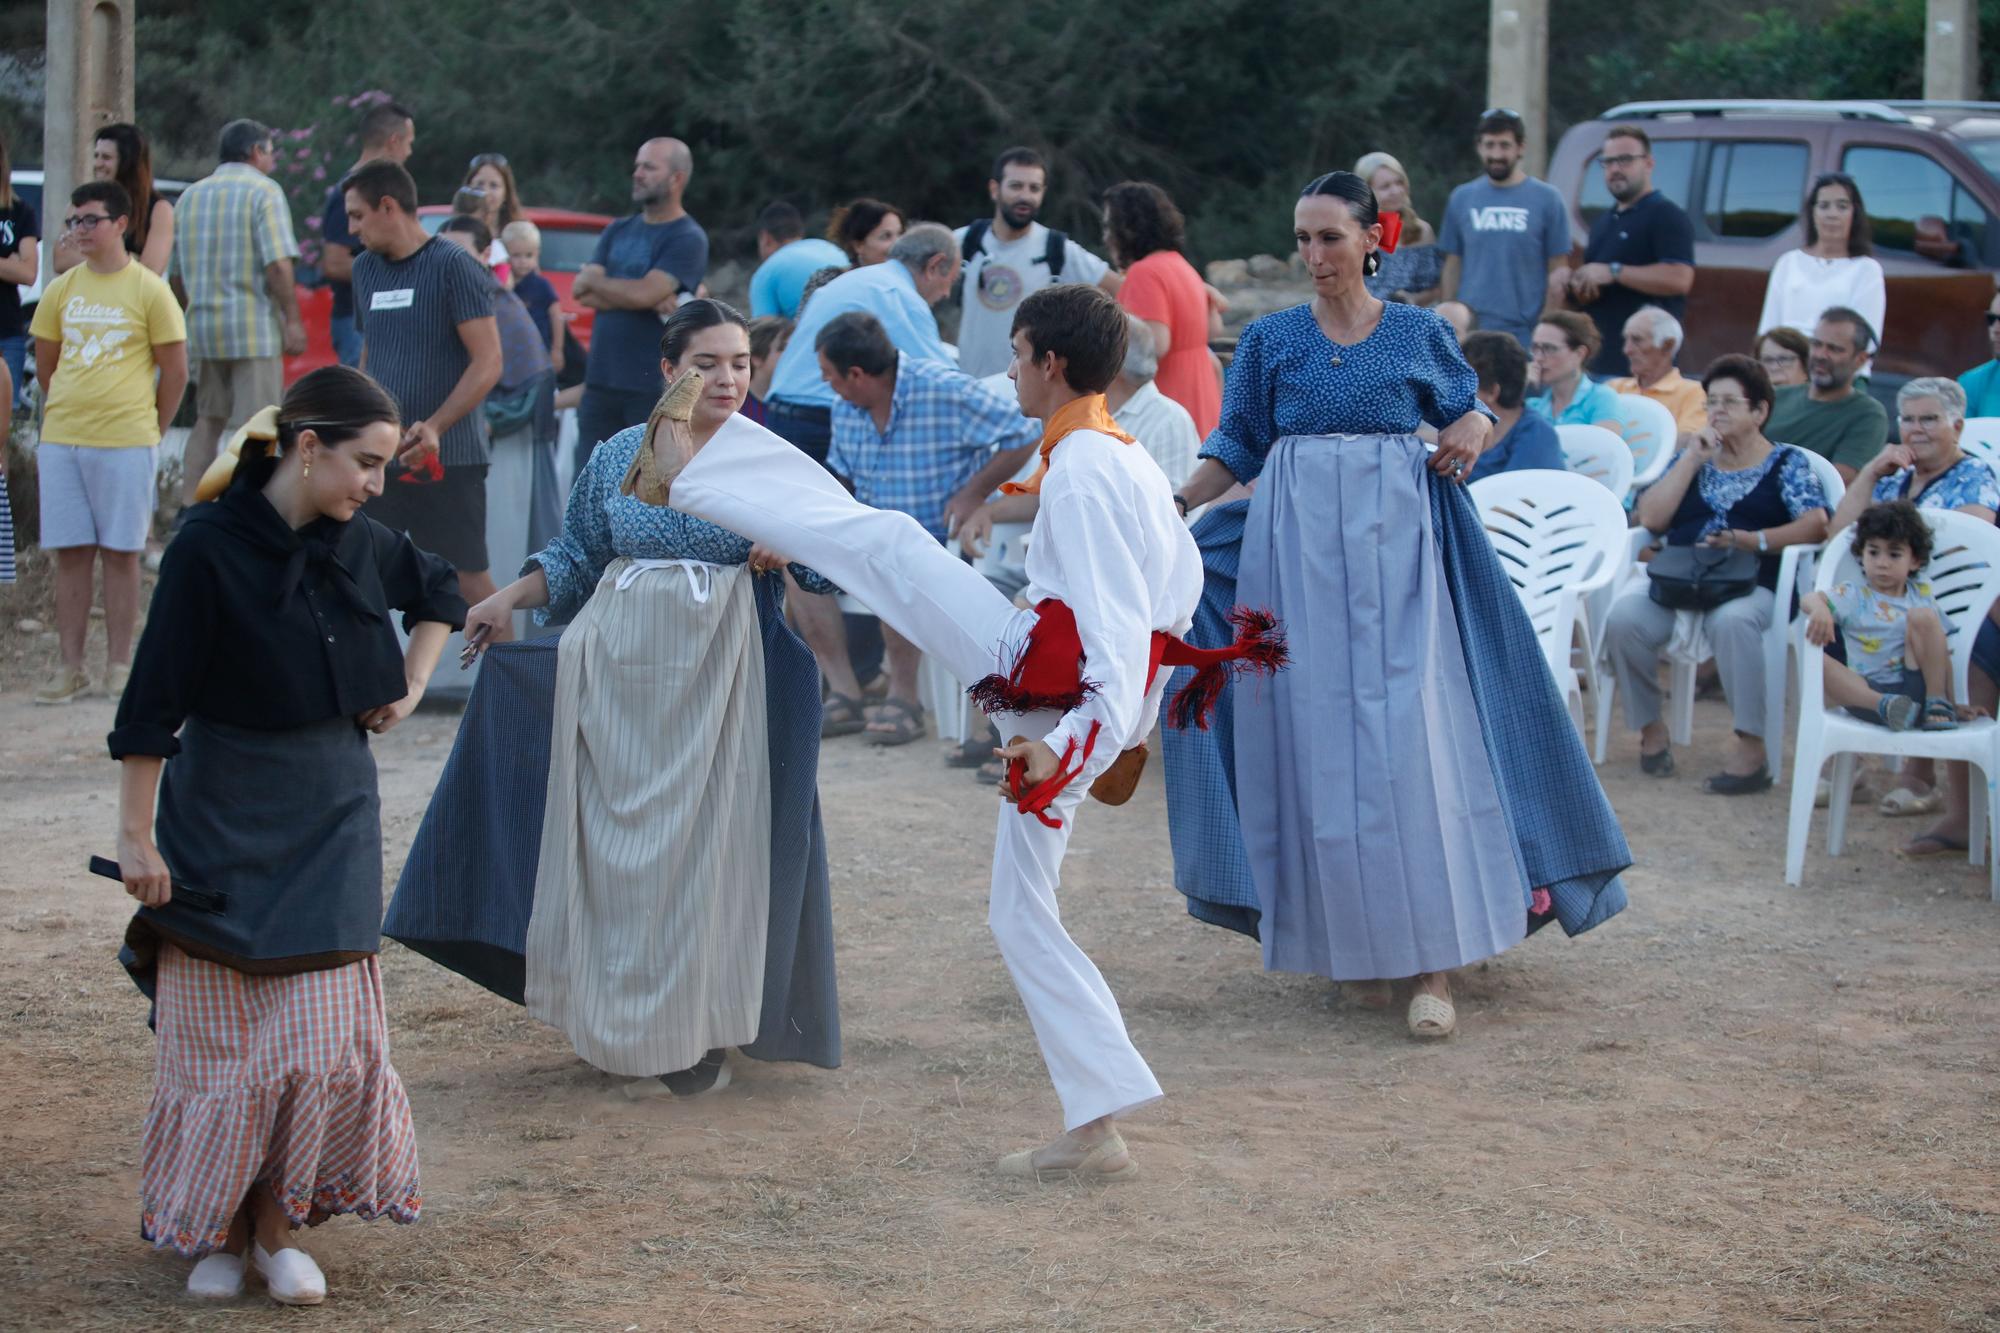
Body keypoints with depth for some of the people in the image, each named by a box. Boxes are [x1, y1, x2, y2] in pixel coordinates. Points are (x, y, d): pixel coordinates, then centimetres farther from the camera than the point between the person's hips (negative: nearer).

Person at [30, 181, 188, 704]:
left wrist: (148, 431, 5)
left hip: (125, 444, -3)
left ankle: (119, 667, 7)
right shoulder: (61, 290, 8)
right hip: (60, 443, 4)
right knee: (71, 553, 4)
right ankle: (70, 668, 8)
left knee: (120, 553, 1)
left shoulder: (149, 291, -3)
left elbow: (175, 372, 1)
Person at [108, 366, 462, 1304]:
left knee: (328, 1035, -2)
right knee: (220, 1032, 1)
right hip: (222, 814, -4)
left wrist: (410, 685, 10)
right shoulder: (211, 549, -16)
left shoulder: (357, 543, 0)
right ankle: (213, 1228, 15)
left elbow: (438, 592, 24)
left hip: (331, 812, 5)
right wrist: (137, 837, -14)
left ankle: (277, 1225, 10)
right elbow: (152, 703, -14)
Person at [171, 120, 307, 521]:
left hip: (203, 324, 6)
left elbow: (177, 273, 16)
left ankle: (189, 507, 9)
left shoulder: (192, 195, 14)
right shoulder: (263, 191, -6)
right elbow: (277, 264, -16)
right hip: (254, 327, -6)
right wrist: (292, 320, -13)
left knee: (208, 420, 15)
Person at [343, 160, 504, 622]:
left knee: (469, 579, -3)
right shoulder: (366, 270, 14)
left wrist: (435, 428, -23)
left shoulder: (453, 267, -7)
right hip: (378, 457, 6)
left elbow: (488, 362, -13)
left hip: (448, 458, -6)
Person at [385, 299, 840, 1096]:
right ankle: (626, 1032, 13)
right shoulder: (619, 457, 7)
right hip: (620, 671, 2)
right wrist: (509, 600, 5)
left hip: (721, 677, -2)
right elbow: (578, 555, 17)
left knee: (703, 847, -2)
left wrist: (785, 552, -17)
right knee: (617, 845, 3)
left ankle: (698, 1036, 8)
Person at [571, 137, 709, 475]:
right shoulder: (618, 232, 15)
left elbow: (644, 293, -19)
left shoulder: (688, 239, -6)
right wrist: (645, 299, -12)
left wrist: (594, 281, -2)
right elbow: (582, 295, 1)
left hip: (654, 386, -7)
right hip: (601, 381, 7)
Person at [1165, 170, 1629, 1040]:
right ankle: (1350, 942, 10)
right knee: (1317, 740, 0)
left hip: (1396, 545, -1)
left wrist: (1472, 431, -6)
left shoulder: (1419, 334, 5)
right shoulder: (1270, 340, 7)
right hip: (1297, 549, 1)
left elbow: (1470, 413, 16)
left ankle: (1432, 964, -10)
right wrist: (1172, 506, -5)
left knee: (1413, 738, -10)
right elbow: (1237, 447, 8)